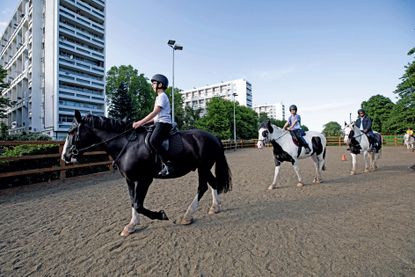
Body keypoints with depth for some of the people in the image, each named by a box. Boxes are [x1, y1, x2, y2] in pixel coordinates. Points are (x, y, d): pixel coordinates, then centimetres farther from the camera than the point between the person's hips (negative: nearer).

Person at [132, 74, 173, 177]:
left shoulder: (162, 96, -5)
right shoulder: (159, 97, 26)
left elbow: (155, 112, -17)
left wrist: (140, 122, -20)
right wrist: (142, 122, 18)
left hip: (163, 123, -11)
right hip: (159, 123, 11)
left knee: (153, 141, -31)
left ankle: (167, 164, -28)